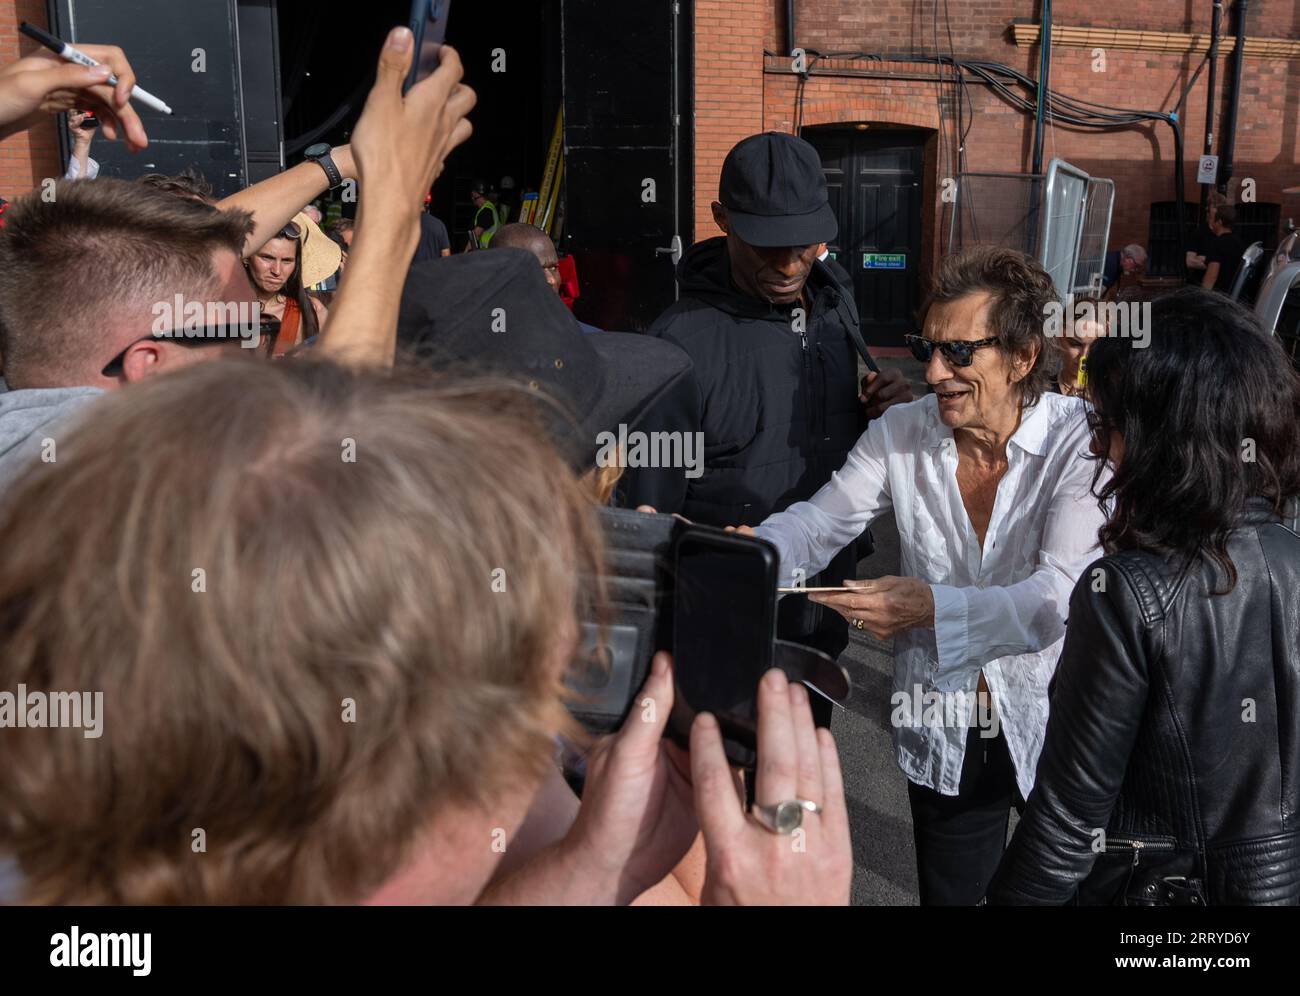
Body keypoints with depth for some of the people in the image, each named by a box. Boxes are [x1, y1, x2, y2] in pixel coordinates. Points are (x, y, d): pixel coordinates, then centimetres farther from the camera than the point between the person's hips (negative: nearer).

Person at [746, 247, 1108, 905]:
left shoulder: (1080, 441, -19)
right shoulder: (900, 434, -8)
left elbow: (1058, 596, -30)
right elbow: (817, 525, -10)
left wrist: (931, 607, -45)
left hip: (1051, 726, -2)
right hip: (940, 733, 3)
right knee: (947, 894, 21)